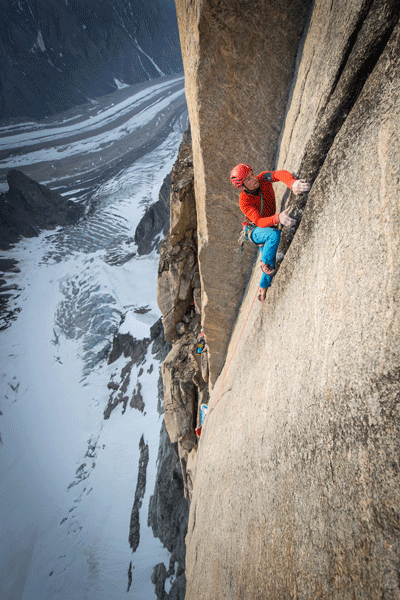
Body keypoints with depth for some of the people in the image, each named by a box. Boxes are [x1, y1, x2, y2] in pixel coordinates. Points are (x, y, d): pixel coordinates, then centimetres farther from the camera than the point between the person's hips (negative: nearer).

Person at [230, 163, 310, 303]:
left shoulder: (263, 179, -19)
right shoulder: (244, 202, -31)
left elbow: (280, 174, -38)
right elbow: (260, 222, -41)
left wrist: (293, 183, -61)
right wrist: (278, 218, -61)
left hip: (267, 228, 5)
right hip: (254, 231, -5)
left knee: (271, 262, 7)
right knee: (275, 234, -37)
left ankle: (263, 291, 26)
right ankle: (265, 263, -13)